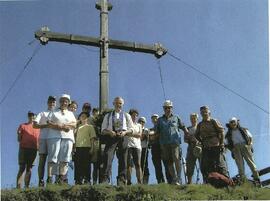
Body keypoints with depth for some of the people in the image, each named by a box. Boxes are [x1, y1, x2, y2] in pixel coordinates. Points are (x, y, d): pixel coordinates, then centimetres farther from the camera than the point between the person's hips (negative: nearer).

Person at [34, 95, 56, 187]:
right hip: (43, 138, -1)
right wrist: (46, 125, -8)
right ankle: (41, 181, -9)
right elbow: (35, 125, 5)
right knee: (42, 159, -7)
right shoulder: (42, 114, 19)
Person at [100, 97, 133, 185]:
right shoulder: (108, 116, 16)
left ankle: (121, 181, 3)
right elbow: (103, 130, 11)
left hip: (123, 138, 1)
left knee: (122, 160, 0)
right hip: (111, 138, -1)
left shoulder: (126, 115, 16)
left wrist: (124, 132, -10)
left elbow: (131, 129, 12)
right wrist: (109, 132, -11)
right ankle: (105, 181, -20)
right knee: (108, 158, -17)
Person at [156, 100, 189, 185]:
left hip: (175, 142, -2)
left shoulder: (176, 118, 13)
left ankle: (178, 178, -19)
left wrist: (188, 133, 4)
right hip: (164, 144, 3)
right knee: (169, 162, 4)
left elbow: (183, 127, 17)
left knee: (176, 159, -19)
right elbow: (157, 132, 16)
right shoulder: (160, 120, 16)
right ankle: (174, 179, 10)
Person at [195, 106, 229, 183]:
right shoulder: (200, 125, 15)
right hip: (206, 149, 5)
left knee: (220, 165, -7)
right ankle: (207, 182, 6)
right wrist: (202, 142, 12)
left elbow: (221, 132, -2)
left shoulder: (214, 121, 3)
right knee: (204, 167, 1)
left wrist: (221, 144, -9)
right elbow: (197, 135, 25)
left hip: (216, 147, -5)